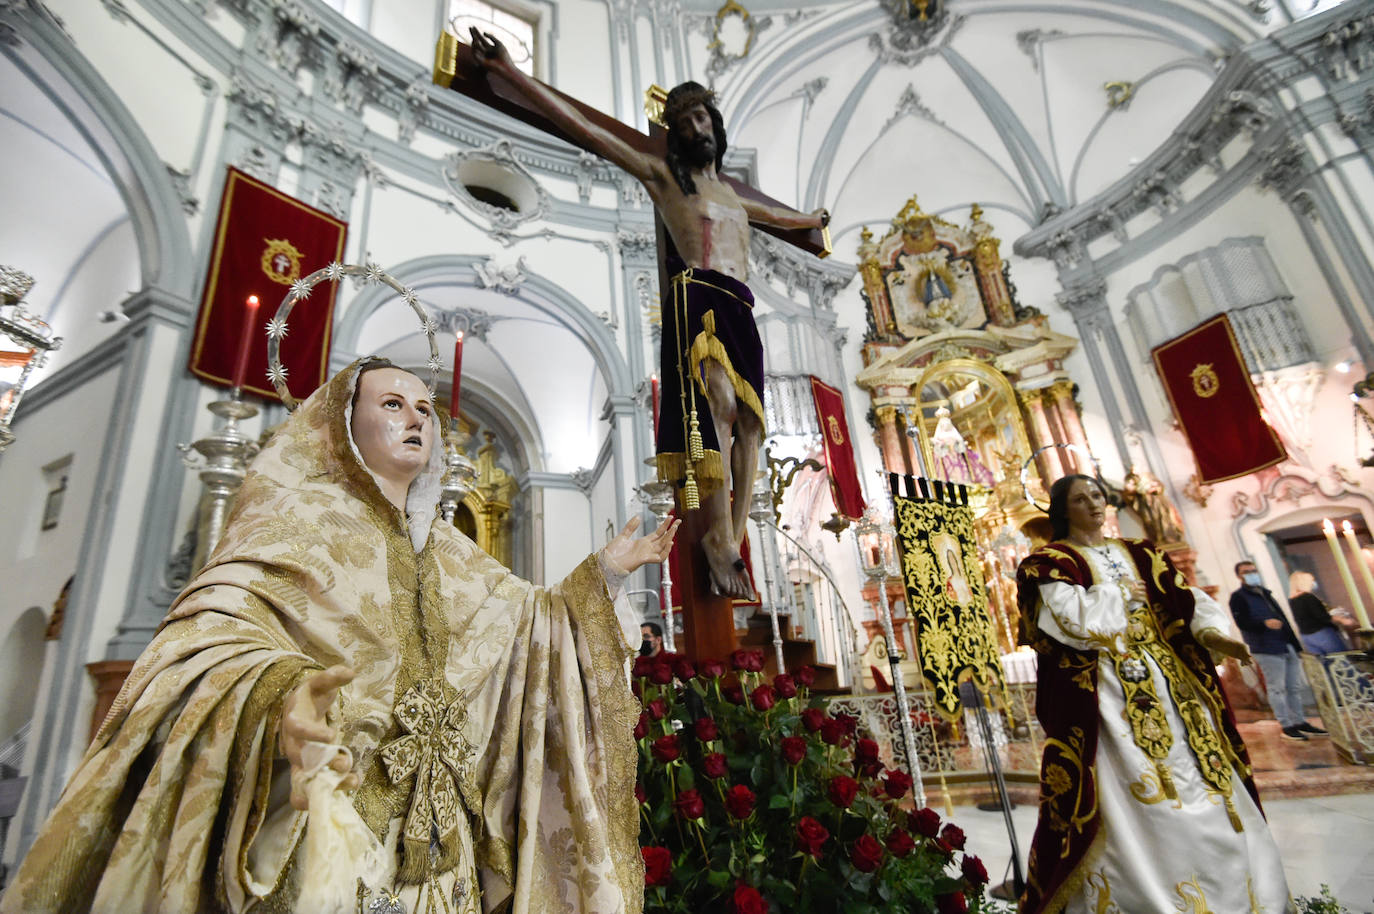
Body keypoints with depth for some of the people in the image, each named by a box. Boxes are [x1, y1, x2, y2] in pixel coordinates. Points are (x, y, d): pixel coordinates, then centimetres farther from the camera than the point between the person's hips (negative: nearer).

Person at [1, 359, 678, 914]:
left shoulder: (447, 551, 15)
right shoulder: (299, 515, -4)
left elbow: (530, 620, 21)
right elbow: (210, 628, -19)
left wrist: (603, 571, 11)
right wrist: (276, 692, -39)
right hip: (317, 820, -5)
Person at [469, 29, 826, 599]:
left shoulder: (732, 195, 34)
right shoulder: (663, 174, 15)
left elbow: (776, 216, 54)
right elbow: (586, 130, 8)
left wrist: (812, 220, 70)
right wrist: (508, 70, 3)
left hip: (741, 309, 7)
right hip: (697, 294, -7)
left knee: (748, 421, -7)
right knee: (717, 402, -27)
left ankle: (734, 544, -9)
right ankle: (719, 538, -28)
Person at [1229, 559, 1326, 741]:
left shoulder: (1265, 593, 20)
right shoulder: (1238, 596, -5)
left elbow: (1281, 616, 24)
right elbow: (1242, 623, -15)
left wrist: (1294, 640, 19)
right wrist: (1265, 624, -30)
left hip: (1288, 646, 8)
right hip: (1267, 649, -8)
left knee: (1295, 687, 11)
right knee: (1277, 688, -4)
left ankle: (1299, 721, 21)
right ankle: (1285, 726, 2)